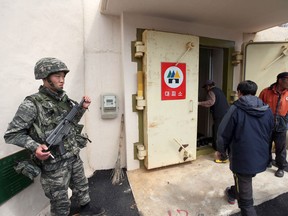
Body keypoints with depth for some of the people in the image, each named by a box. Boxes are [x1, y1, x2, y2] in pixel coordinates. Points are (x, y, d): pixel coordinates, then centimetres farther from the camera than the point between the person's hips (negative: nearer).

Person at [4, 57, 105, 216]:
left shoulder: (64, 98, 2)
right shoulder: (32, 104, -17)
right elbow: (11, 134, -12)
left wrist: (82, 108, -1)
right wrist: (34, 146, -27)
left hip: (74, 157, 7)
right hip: (54, 164, -6)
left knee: (81, 186, 27)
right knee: (60, 202, 14)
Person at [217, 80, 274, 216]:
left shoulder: (236, 109, -16)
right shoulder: (267, 110, 1)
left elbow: (223, 134, -12)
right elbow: (269, 134, 14)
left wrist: (222, 150, 7)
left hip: (242, 158, -7)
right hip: (261, 158, 7)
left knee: (245, 199, 7)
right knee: (243, 181, 34)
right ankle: (233, 193, 59)